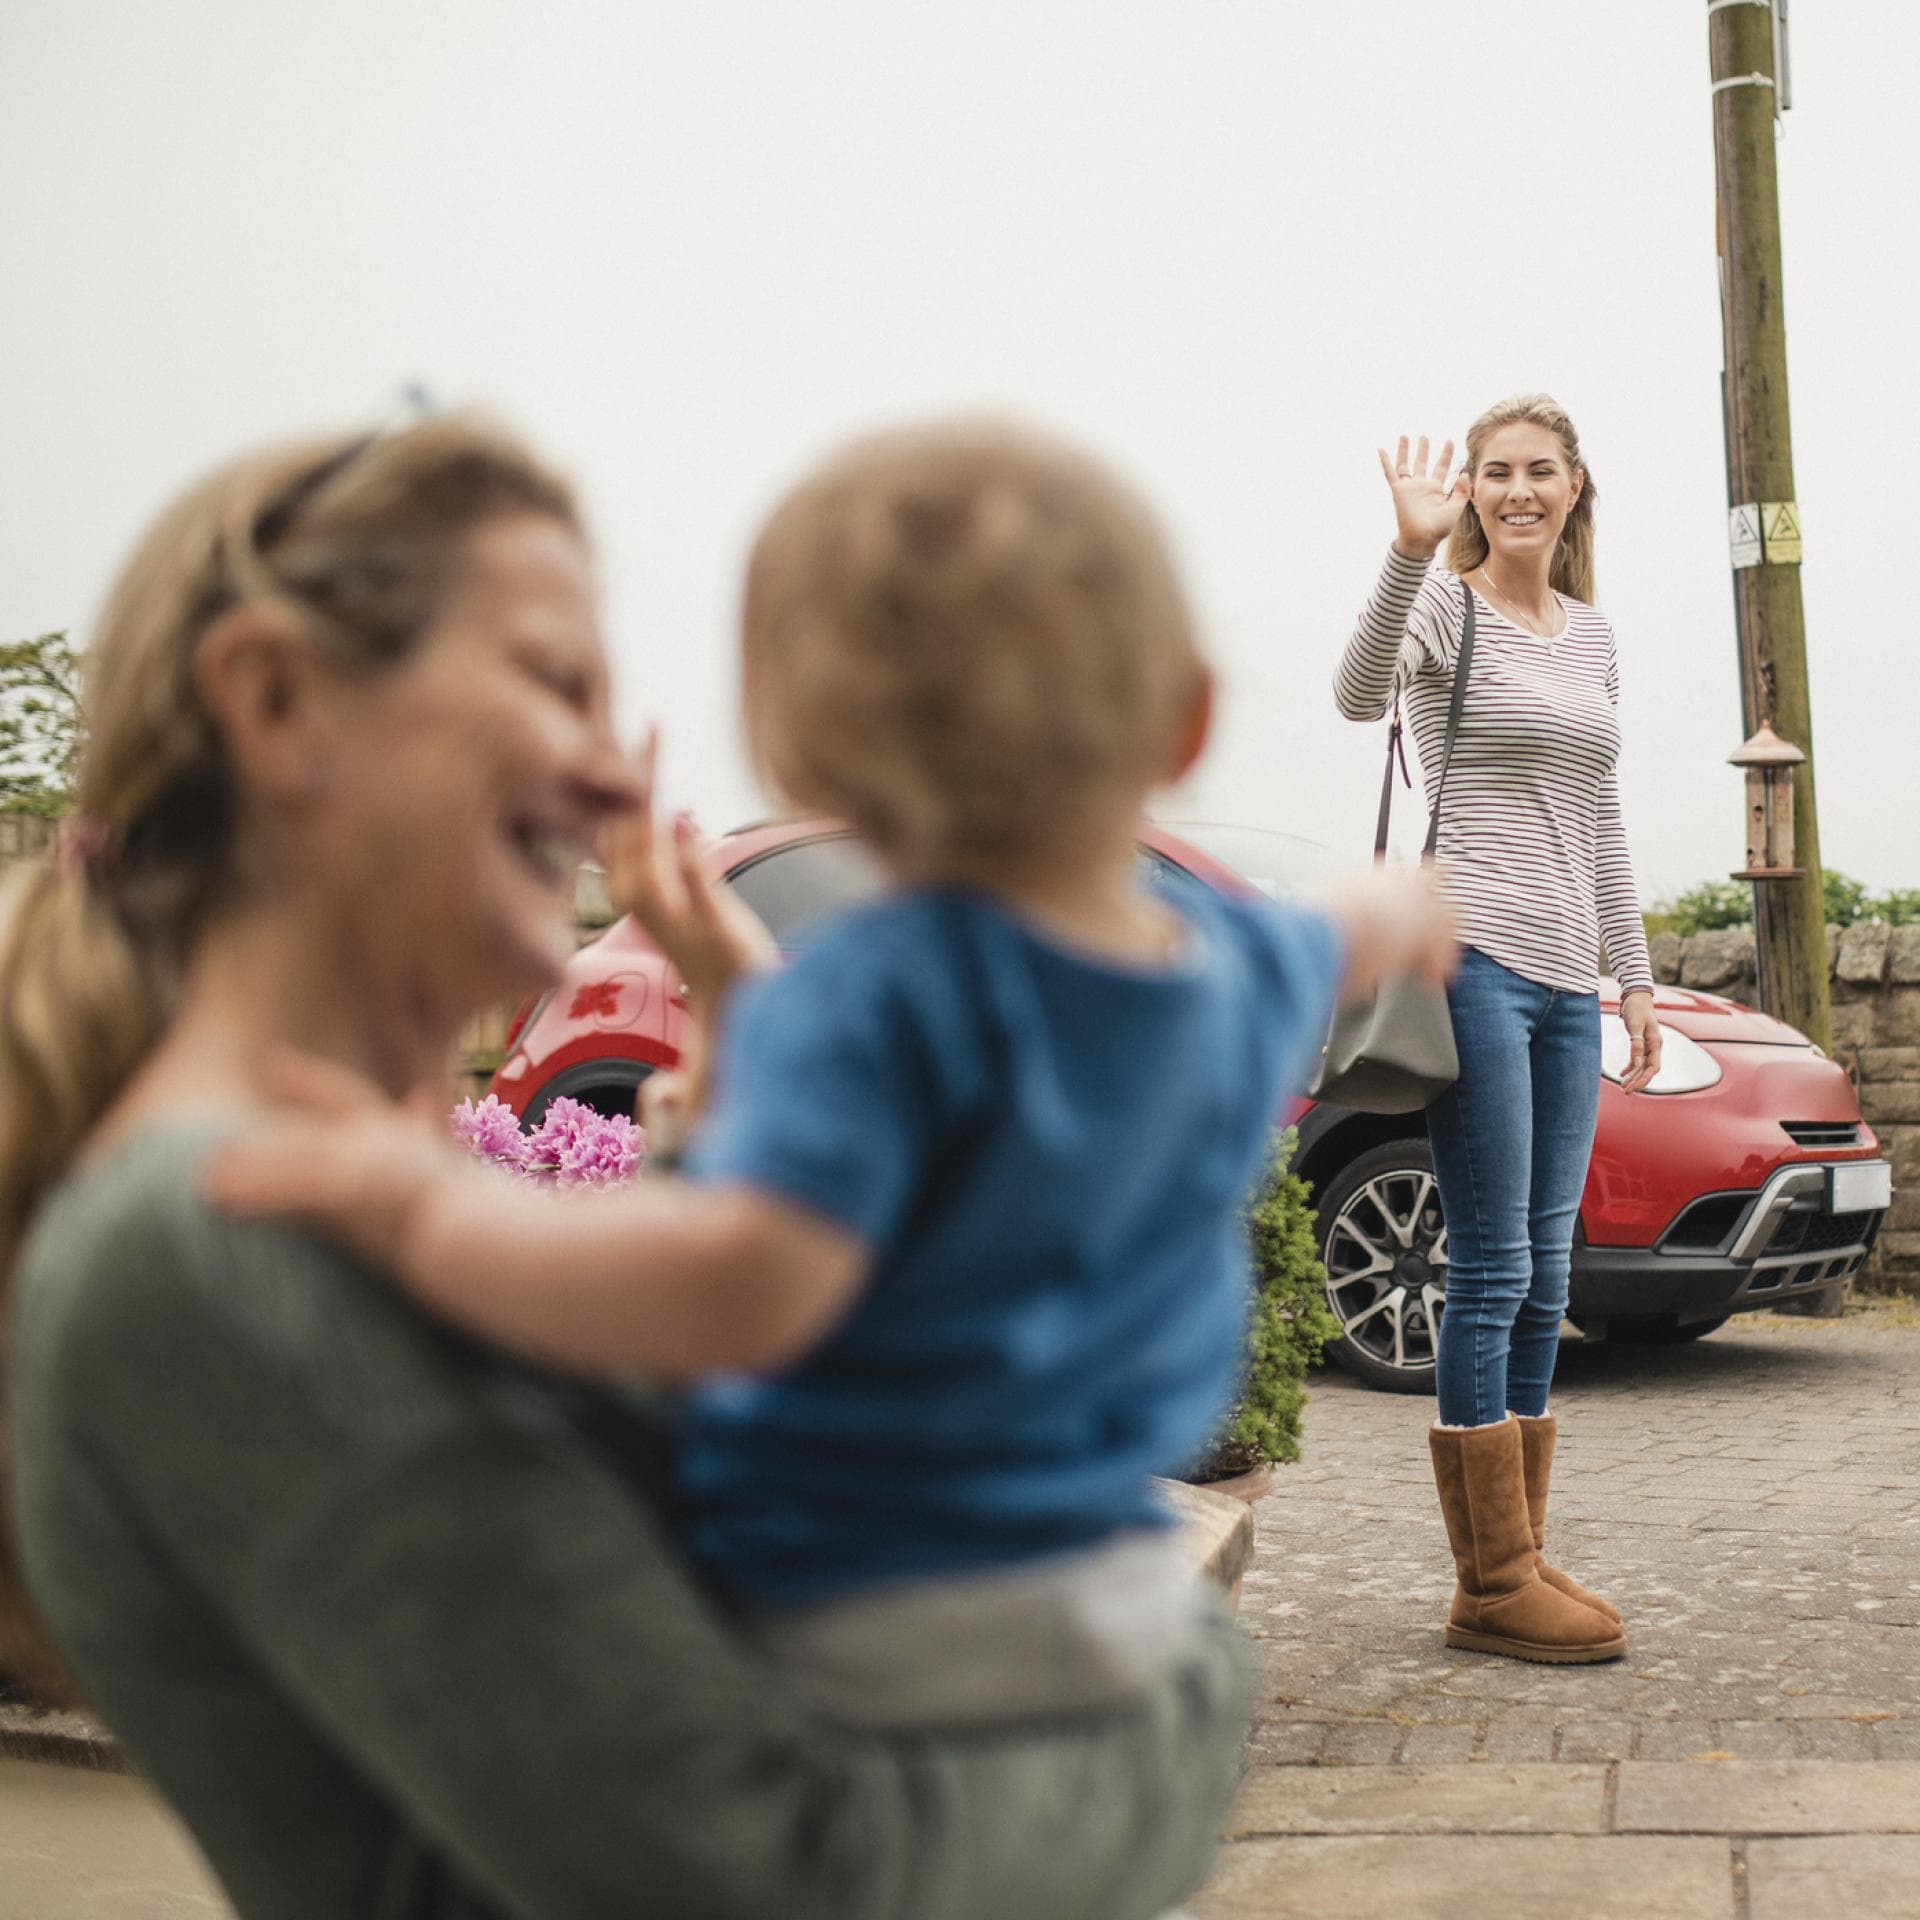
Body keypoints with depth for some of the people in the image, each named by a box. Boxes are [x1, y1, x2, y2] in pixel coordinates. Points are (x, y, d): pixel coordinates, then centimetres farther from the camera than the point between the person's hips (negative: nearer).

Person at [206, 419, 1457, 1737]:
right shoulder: (1251, 972, 2)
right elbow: (1329, 950, 28)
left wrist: (428, 1206, -27)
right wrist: (1396, 913, 51)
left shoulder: (883, 996, -22)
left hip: (860, 1637, -8)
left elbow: (740, 1286, -35)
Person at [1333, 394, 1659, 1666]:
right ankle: (1492, 1586, -1)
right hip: (1474, 960, -7)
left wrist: (1635, 977, 20)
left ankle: (1521, 1565, 16)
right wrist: (1412, 552, -37)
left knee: (1543, 1280, 9)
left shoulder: (1594, 636, 19)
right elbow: (1360, 694, -24)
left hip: (1565, 984, 7)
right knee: (1493, 1274, -7)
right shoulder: (1447, 606, -2)